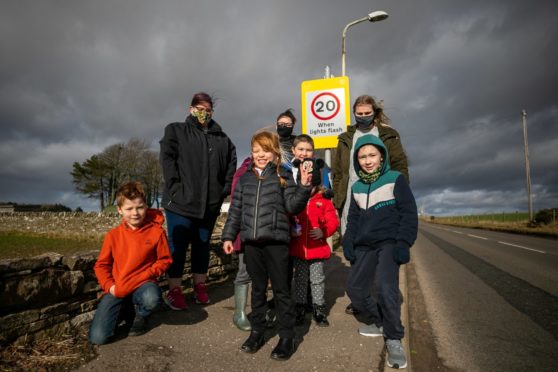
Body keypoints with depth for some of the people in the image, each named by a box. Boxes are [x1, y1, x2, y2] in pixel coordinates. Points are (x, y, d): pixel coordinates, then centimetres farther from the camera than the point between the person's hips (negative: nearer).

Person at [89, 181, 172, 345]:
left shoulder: (156, 231, -7)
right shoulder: (113, 235, -2)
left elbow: (165, 260, 1)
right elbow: (101, 265, 8)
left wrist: (148, 274, -14)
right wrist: (109, 285, -7)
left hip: (143, 284, -1)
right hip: (117, 290, 2)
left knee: (152, 299, -38)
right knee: (97, 337, -12)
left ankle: (141, 316, 2)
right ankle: (122, 309, 21)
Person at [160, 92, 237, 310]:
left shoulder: (221, 138, 13)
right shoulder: (176, 131, 5)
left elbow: (232, 163, 14)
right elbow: (167, 159, -7)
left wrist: (225, 189, 4)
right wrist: (174, 187, -16)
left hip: (211, 203, 4)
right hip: (181, 201, -3)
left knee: (203, 245, 13)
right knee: (178, 246, 2)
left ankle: (200, 286, 26)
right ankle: (174, 290, 14)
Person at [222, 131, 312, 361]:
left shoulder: (283, 176, 2)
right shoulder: (244, 178, 11)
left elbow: (292, 207, -4)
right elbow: (235, 210, 12)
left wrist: (304, 187, -17)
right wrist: (228, 236, 9)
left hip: (276, 240, -3)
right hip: (251, 241, 4)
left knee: (280, 289, 5)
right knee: (257, 288, 15)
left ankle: (287, 337, 18)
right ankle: (257, 332, 30)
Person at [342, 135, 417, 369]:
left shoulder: (395, 179, -3)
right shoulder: (357, 187, 13)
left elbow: (409, 213, -6)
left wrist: (403, 243, -15)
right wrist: (348, 243, 7)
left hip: (389, 244, -6)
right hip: (364, 246, 6)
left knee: (387, 289, -23)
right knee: (354, 289, 6)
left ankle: (393, 340, -2)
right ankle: (381, 322, 30)